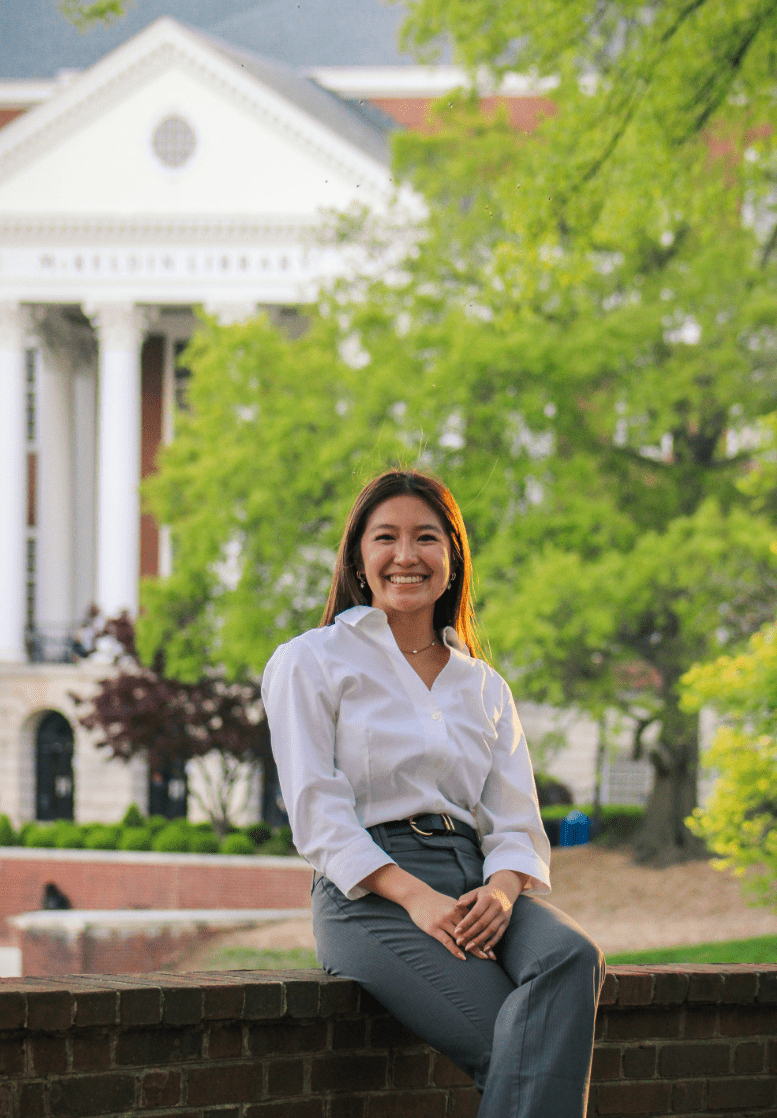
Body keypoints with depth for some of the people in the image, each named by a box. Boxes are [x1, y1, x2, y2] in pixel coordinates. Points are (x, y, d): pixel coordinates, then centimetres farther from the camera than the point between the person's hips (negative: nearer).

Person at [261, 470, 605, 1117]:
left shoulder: (484, 686, 23)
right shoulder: (309, 663, 9)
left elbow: (517, 823, 15)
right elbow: (318, 813, -2)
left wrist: (503, 889, -11)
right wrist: (415, 896, -17)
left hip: (477, 880, 4)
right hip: (368, 894, -4)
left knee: (572, 959, -33)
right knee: (512, 1043, -32)